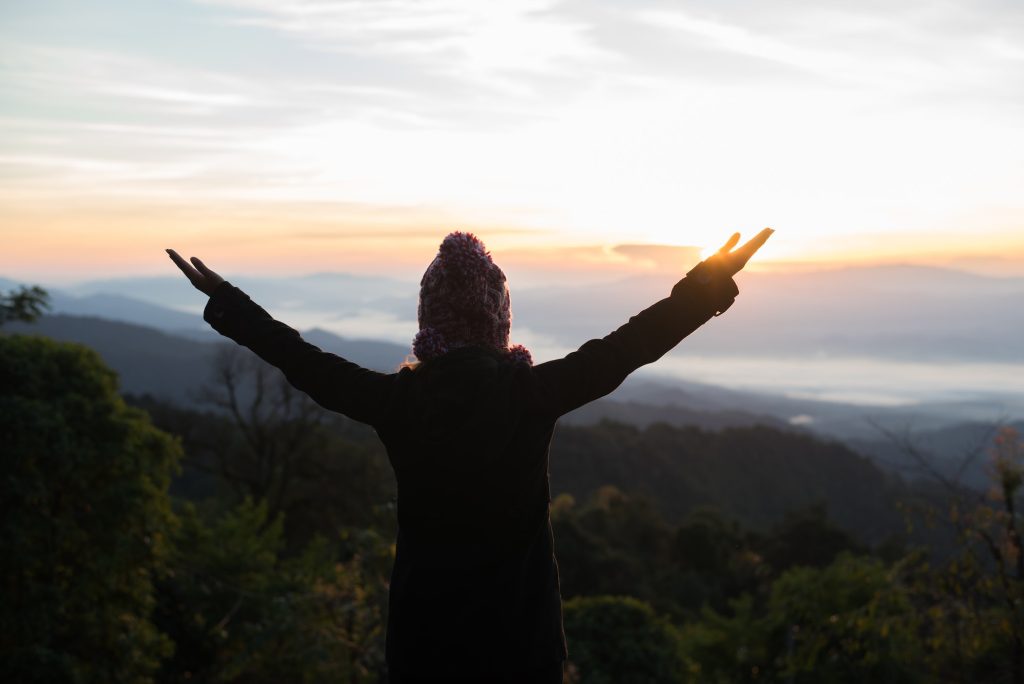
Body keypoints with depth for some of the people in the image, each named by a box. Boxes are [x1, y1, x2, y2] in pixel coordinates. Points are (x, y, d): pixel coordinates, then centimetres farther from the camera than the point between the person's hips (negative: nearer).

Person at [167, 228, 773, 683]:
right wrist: (711, 283, -3)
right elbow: (627, 348, -10)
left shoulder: (399, 399, -11)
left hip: (424, 629, 1)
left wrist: (225, 304, 12)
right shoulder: (534, 394, -14)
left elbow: (305, 363, -1)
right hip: (522, 634, -1)